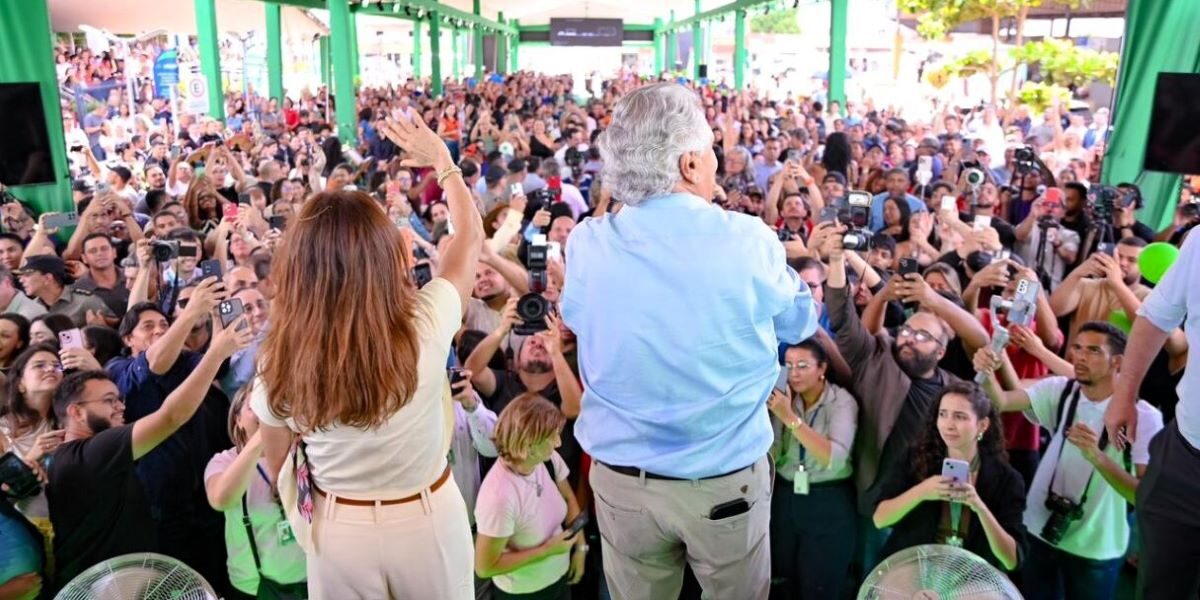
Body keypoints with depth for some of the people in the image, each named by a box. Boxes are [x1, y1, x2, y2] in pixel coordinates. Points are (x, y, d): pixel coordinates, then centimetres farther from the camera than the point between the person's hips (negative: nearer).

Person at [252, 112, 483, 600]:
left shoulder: (279, 361, -19)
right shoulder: (425, 324, -25)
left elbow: (279, 470, -2)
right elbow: (470, 234, -6)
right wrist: (441, 160, 7)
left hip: (336, 534, 1)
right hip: (428, 523, 0)